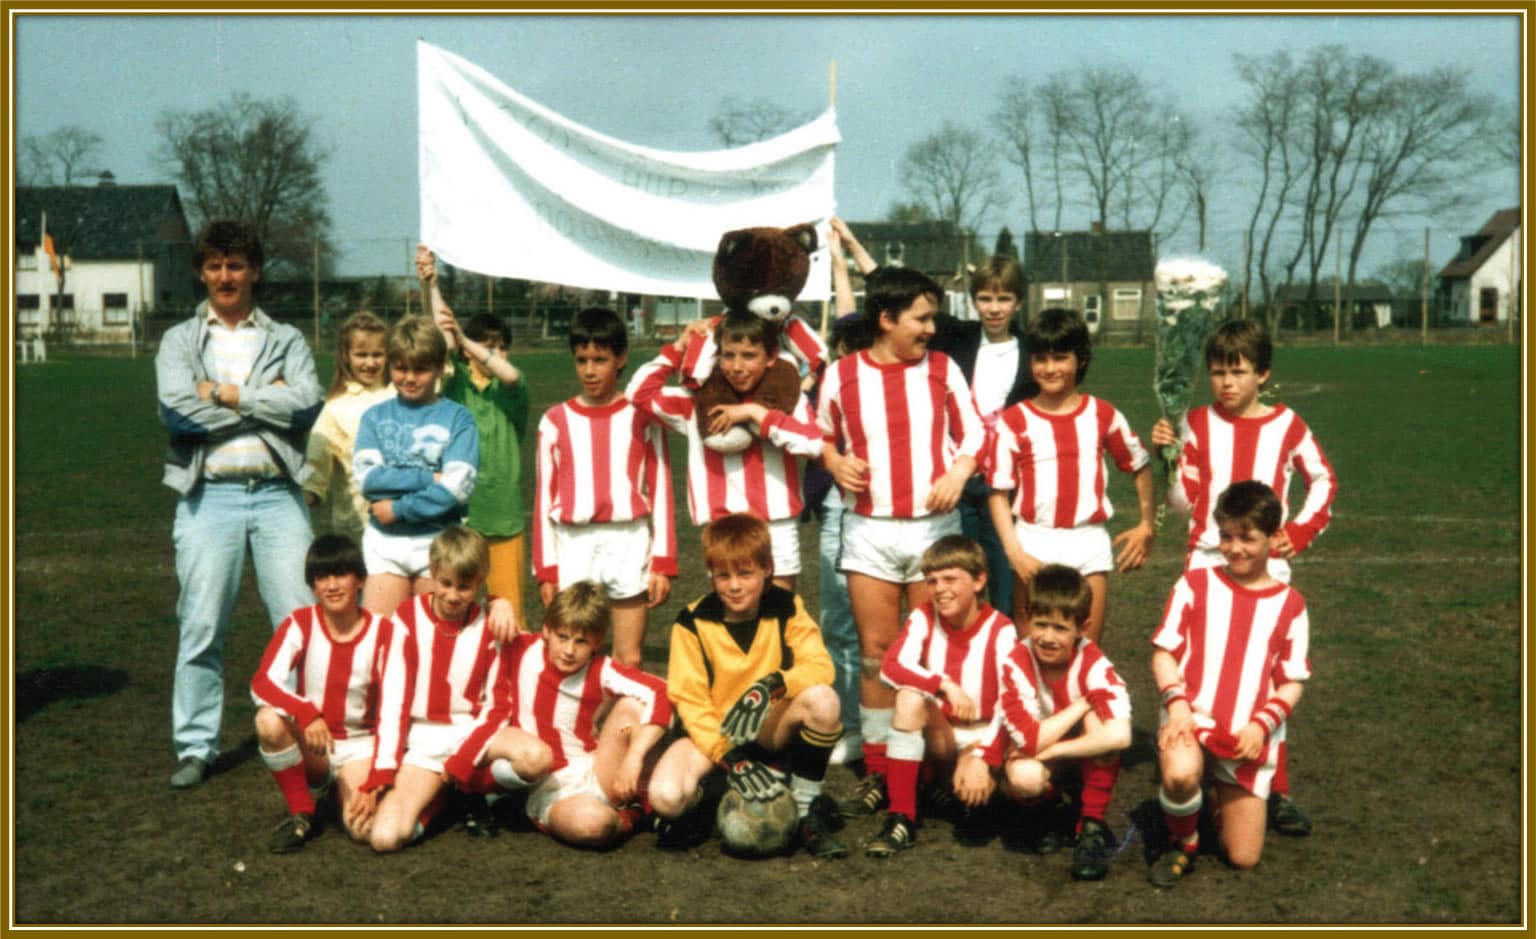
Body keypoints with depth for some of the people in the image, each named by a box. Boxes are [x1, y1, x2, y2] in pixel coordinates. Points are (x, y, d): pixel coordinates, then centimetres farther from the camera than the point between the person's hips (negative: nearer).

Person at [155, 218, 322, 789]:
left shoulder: (285, 341, 14)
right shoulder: (180, 341, 12)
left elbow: (307, 404, -5)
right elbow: (177, 410, -7)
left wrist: (229, 394, -6)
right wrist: (264, 402, -3)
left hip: (277, 492, 0)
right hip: (209, 494, 0)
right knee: (201, 625, 0)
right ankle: (195, 747, 11)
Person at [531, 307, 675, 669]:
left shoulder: (642, 417, 3)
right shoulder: (556, 421, 4)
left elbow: (660, 491, 3)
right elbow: (545, 498, 6)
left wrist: (662, 562, -2)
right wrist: (546, 569, 2)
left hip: (629, 544, -1)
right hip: (574, 547, 1)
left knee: (630, 661, 3)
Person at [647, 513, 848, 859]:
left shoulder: (785, 608, -6)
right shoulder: (693, 622, -11)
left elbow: (820, 666, -17)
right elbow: (690, 701, -14)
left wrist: (771, 685, -37)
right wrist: (731, 760, -27)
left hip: (773, 730, 2)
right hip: (715, 736, -2)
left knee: (822, 699, -31)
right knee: (666, 797, -33)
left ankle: (807, 811, -14)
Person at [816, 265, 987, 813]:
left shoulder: (942, 370, 3)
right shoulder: (842, 375, 1)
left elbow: (974, 434, 7)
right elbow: (821, 436, 13)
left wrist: (958, 472, -11)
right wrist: (834, 461, -7)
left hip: (934, 526, 0)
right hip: (869, 528, 0)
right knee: (876, 650, 4)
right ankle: (877, 768, 14)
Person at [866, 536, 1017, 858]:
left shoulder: (1000, 630, -12)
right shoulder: (924, 619, -5)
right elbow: (891, 667, -21)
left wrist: (982, 756, -31)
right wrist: (944, 684, -35)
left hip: (985, 737, -2)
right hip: (940, 736, 2)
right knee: (910, 697, -30)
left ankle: (974, 799, 5)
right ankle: (901, 819, -25)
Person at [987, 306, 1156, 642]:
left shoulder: (1102, 414, 3)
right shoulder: (1014, 421, -2)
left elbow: (1140, 466, 15)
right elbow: (999, 492, -3)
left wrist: (1147, 525, 11)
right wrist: (1015, 552, -12)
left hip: (1089, 542, 1)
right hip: (1035, 543, -1)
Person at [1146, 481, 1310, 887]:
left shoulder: (1288, 604, 4)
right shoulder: (1195, 584, 2)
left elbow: (1292, 683, 4)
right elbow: (1163, 653, 1)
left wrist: (1262, 724, -13)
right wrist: (1177, 703, -17)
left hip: (1249, 735, 2)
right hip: (1193, 717, -2)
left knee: (1243, 858, 2)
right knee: (1180, 774, -38)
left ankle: (1224, 798, 36)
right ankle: (1182, 844, -5)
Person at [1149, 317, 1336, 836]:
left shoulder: (1286, 425, 2)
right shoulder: (1197, 423, 4)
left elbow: (1324, 480, 15)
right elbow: (1185, 501, 3)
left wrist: (1302, 530, 2)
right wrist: (1167, 456, -11)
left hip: (1266, 566, -1)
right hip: (1205, 564, 1)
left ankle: (1278, 790, 5)